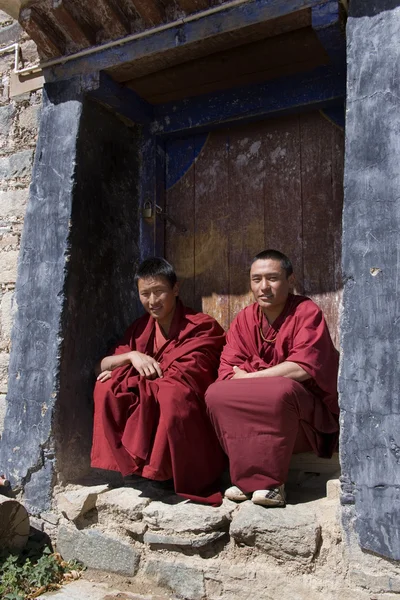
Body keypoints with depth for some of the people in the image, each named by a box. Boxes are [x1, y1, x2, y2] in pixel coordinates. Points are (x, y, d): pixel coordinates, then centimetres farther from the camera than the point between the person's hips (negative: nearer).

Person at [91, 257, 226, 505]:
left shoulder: (202, 327, -12)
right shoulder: (141, 328, 6)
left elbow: (182, 379, -22)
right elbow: (101, 367, 3)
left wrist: (122, 375, -14)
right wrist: (132, 356, -19)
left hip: (192, 417, -5)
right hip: (150, 417, 6)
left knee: (173, 393, -36)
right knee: (107, 387, -12)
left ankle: (167, 473, -15)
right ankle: (132, 464, -8)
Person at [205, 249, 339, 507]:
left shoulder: (307, 312, -10)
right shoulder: (245, 318, 5)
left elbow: (301, 369, -22)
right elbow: (227, 370, -1)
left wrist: (247, 377, -15)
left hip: (311, 412, -5)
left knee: (282, 392, -36)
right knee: (216, 394, -19)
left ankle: (270, 483, -22)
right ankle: (248, 478, -15)